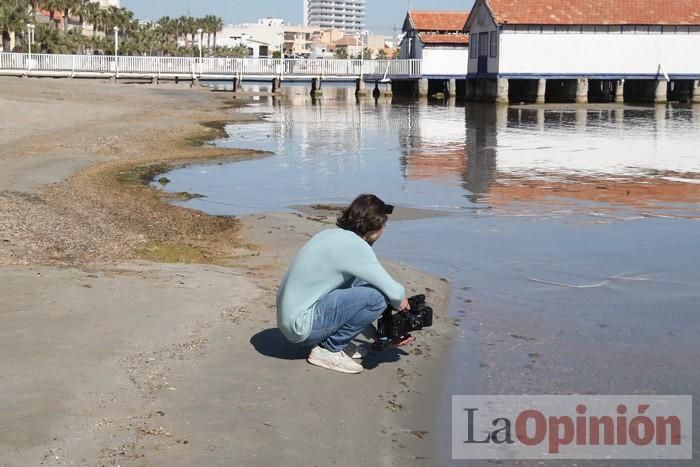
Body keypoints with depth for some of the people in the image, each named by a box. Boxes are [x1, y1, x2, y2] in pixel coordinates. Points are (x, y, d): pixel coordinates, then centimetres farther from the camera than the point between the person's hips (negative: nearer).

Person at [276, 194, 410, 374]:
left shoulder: (334, 236, 12)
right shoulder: (354, 246, -17)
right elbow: (394, 292, -16)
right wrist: (400, 301, 9)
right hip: (302, 326, -10)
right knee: (376, 298, -17)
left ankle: (338, 343, 13)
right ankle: (329, 349, -3)